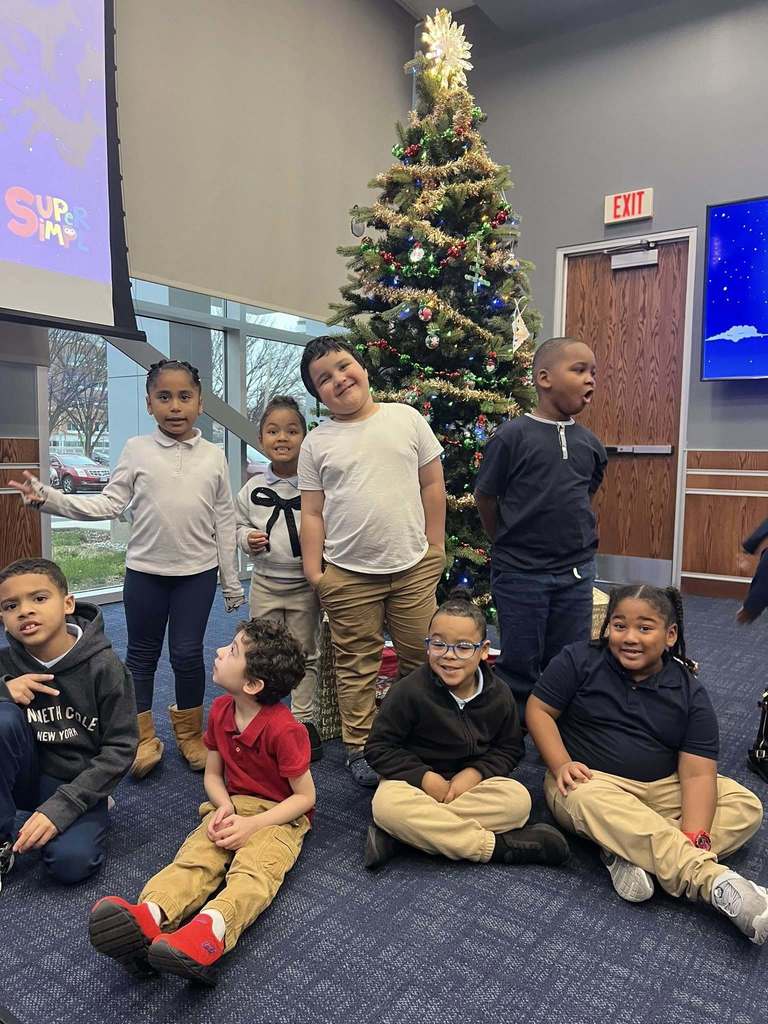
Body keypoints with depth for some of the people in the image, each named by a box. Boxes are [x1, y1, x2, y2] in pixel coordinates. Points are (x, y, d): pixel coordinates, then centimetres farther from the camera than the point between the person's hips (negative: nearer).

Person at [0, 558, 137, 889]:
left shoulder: (104, 666, -17)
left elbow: (120, 749, -15)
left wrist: (60, 807, -23)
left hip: (79, 784, -3)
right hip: (28, 777, 4)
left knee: (71, 862, -30)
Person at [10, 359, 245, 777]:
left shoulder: (213, 456, -1)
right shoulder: (137, 450, -2)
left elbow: (224, 521, 2)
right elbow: (109, 504, -2)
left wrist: (232, 581, 4)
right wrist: (49, 498, -14)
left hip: (198, 571, 0)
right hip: (145, 570, 1)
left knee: (188, 653, 5)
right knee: (141, 654, 11)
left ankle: (189, 732, 27)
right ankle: (142, 738, 28)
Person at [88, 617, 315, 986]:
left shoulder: (284, 730, -21)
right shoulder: (220, 710, 1)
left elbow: (305, 796, -14)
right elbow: (212, 774, 10)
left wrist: (252, 824, -22)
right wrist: (224, 806, -11)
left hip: (279, 816, -5)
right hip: (232, 807, 6)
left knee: (254, 868, -35)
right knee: (193, 857, -24)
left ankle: (210, 931, -63)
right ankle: (147, 918, -52)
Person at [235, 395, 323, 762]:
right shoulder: (253, 488, 0)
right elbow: (239, 525, 12)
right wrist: (248, 538, -8)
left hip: (305, 584, -2)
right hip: (265, 583, 2)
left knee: (305, 653, 10)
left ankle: (304, 720, 24)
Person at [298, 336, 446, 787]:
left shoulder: (406, 418, 2)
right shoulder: (317, 442, 3)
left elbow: (432, 484, 6)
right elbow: (312, 512, 4)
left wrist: (435, 546, 3)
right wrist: (314, 571, -1)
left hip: (414, 567, 1)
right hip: (348, 573, 0)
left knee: (422, 657, 10)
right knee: (357, 664, 10)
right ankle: (360, 747, 25)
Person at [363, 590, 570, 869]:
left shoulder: (499, 695, -7)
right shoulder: (409, 691, -17)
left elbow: (510, 748, 4)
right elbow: (378, 747, -11)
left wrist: (475, 773, -14)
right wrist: (425, 778, -21)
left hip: (473, 780, 3)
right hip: (416, 780, -3)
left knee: (518, 799, -26)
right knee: (386, 804, -35)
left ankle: (399, 836, -26)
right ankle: (497, 845, -27)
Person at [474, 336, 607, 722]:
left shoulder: (589, 443, 4)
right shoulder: (512, 436, -12)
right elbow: (485, 497, -4)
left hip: (576, 572, 5)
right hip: (520, 573, -5)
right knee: (519, 666, 9)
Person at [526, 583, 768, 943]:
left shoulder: (689, 693, -4)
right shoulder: (578, 661, -6)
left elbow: (697, 773, -12)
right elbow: (538, 709, -4)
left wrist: (693, 841, -27)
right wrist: (561, 765, -20)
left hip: (662, 789, 3)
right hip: (590, 780, -3)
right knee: (588, 800, -38)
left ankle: (628, 853, -31)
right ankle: (716, 881, -42)